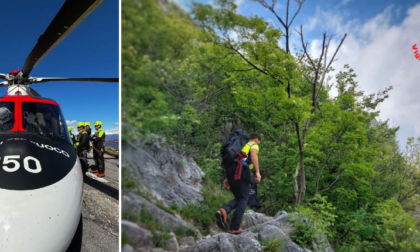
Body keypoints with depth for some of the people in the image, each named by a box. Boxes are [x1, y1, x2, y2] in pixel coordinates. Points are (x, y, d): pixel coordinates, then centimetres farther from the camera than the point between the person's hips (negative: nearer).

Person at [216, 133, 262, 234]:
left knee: (238, 198, 14)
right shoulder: (254, 145, 15)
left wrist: (227, 178, 27)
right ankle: (234, 228, -5)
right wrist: (257, 172, -15)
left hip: (230, 169, 7)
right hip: (241, 170, -7)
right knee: (243, 199, 1)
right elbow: (253, 155, -10)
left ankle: (223, 211, -14)